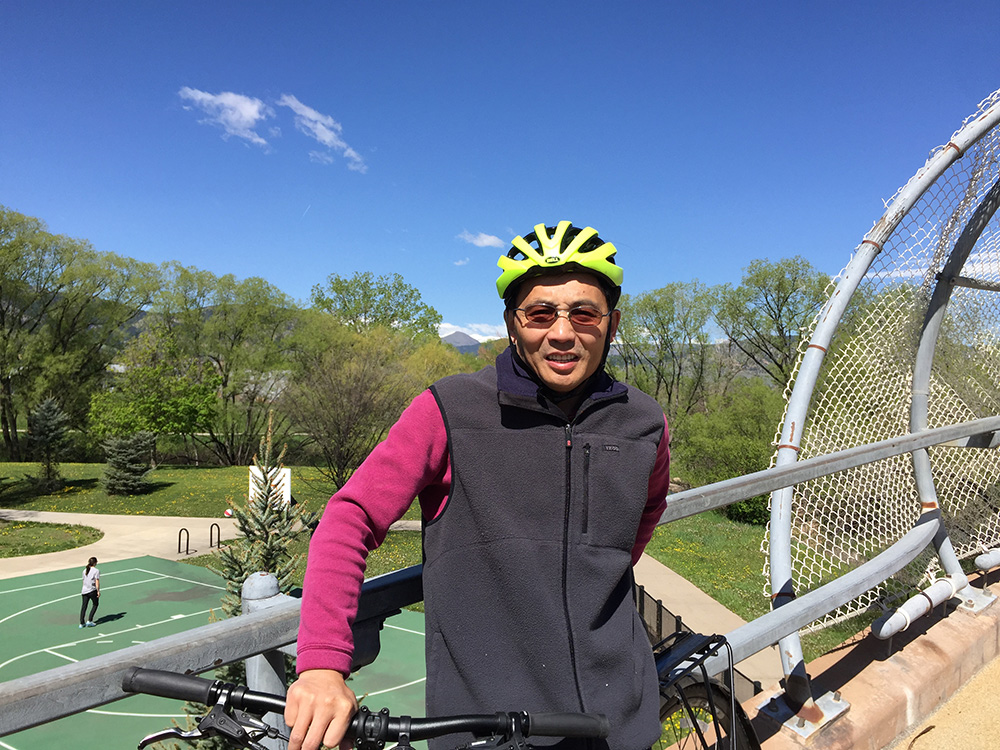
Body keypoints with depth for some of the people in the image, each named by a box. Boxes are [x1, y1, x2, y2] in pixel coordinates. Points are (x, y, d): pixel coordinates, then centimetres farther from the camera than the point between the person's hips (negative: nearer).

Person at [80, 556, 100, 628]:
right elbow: (97, 582, -14)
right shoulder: (96, 571, -12)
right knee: (95, 605, 11)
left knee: (84, 606, 10)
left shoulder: (85, 570, 8)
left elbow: (84, 580, 17)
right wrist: (98, 591, -8)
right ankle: (89, 621, 5)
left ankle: (82, 623, 11)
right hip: (92, 591, -6)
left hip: (84, 590, 6)